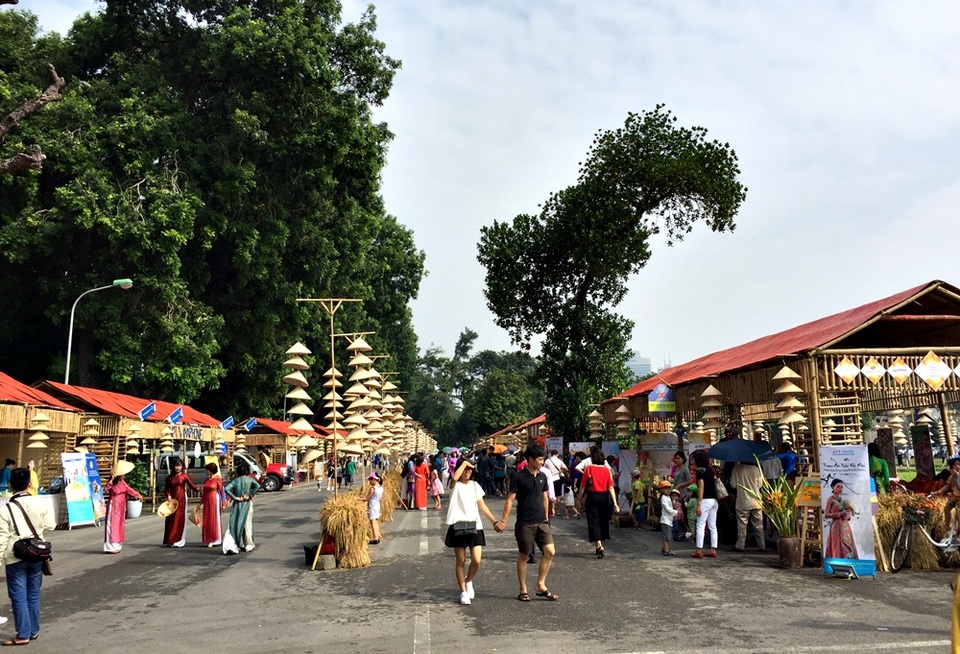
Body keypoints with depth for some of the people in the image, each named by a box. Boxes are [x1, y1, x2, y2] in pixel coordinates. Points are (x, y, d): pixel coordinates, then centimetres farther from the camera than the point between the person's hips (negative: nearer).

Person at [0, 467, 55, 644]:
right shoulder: (41, 504, -6)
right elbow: (51, 525, 1)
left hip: (15, 558, -3)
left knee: (18, 597, 4)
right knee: (33, 595, 14)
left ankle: (23, 635, 8)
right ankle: (33, 631, 22)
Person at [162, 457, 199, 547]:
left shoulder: (184, 476, -1)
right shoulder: (170, 477, 7)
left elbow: (191, 485, -7)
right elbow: (166, 488, 10)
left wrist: (198, 489, -25)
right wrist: (168, 495, -8)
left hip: (181, 499, -3)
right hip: (172, 499, 3)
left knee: (180, 519, -2)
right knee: (170, 519, 4)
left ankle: (179, 540, 4)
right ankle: (169, 541, 13)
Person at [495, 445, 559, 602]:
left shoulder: (542, 477, 7)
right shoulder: (518, 477, -10)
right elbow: (510, 499, -10)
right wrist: (503, 521, -13)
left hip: (541, 522, 5)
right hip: (525, 523, -5)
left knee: (550, 552, -3)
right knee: (523, 555, 6)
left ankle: (540, 585, 11)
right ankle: (523, 590, 18)